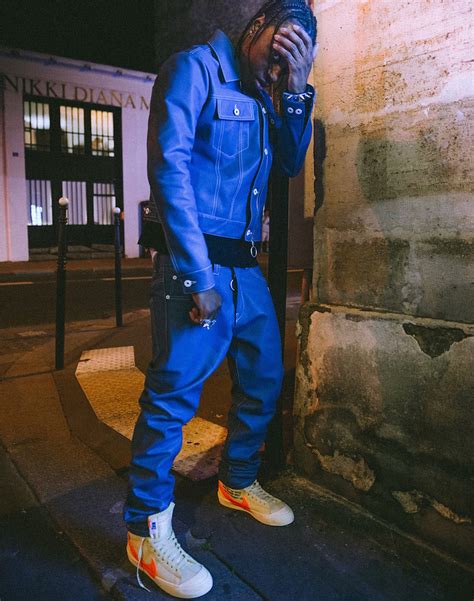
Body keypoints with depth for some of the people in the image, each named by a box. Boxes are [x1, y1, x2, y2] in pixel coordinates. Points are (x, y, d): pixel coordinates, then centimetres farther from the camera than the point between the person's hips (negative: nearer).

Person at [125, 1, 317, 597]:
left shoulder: (263, 100, 20)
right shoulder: (195, 67, -4)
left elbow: (291, 163, 14)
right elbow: (169, 167, -16)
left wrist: (299, 90, 3)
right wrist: (198, 277, -21)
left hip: (246, 268, 9)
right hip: (196, 264, -8)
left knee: (264, 379, 14)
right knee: (174, 391, -6)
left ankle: (239, 483, 34)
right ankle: (147, 531, 11)